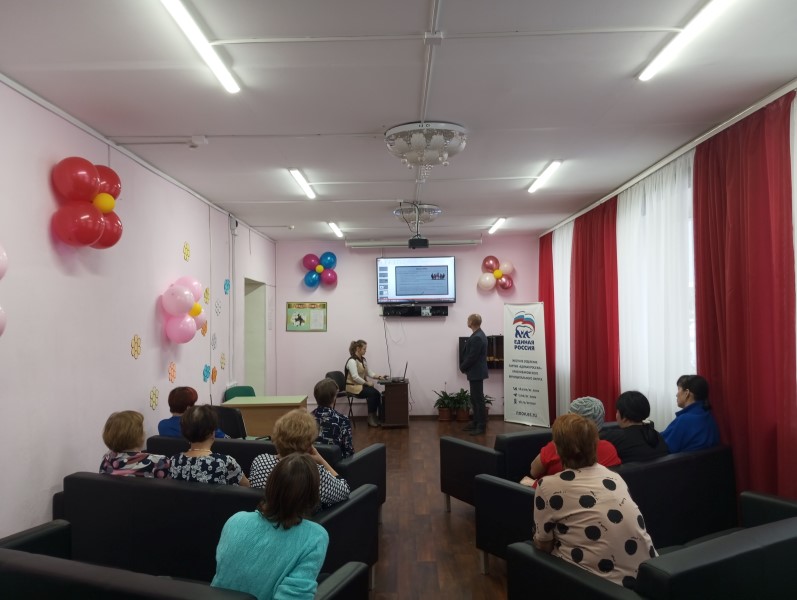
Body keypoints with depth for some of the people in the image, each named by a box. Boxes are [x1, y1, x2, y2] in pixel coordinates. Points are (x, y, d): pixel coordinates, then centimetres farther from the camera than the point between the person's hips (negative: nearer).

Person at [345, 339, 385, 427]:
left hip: (361, 385, 8)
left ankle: (375, 417, -9)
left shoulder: (363, 359, 11)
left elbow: (369, 372, 11)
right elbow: (355, 377, -24)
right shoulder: (352, 361, -18)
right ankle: (371, 419, -15)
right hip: (353, 386, -8)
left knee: (377, 393, -16)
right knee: (372, 393, -25)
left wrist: (379, 376, -5)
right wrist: (367, 383, -18)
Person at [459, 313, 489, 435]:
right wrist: (464, 366, 9)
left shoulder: (477, 337, -21)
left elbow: (472, 357, -21)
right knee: (474, 399, 15)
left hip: (476, 373, -10)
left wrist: (462, 367, -7)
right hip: (475, 372, 10)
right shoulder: (478, 335, 12)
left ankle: (481, 426, 1)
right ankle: (476, 422, 23)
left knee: (479, 399, -4)